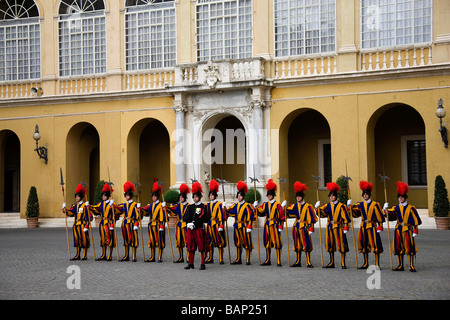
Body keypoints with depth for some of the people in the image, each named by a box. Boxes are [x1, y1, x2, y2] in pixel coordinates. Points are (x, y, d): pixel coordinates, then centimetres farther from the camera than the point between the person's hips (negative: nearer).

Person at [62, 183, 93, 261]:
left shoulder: (85, 206, -8)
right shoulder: (75, 206, 12)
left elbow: (88, 217, -10)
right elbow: (70, 213, 2)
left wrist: (86, 226, -16)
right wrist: (65, 209, -16)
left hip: (82, 225, -6)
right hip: (76, 225, 6)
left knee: (84, 240, -2)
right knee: (77, 240, 11)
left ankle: (85, 255, 7)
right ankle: (78, 255, 18)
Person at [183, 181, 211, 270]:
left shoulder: (203, 207, -2)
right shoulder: (190, 207, 13)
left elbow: (204, 219, -11)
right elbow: (185, 218, 10)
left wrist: (194, 224, -15)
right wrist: (188, 223, -9)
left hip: (200, 229, -5)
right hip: (190, 229, 5)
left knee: (202, 247, -3)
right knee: (191, 247, 7)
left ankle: (202, 264, 2)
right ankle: (191, 264, 15)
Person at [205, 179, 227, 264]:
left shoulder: (219, 204, -5)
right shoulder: (208, 205, 12)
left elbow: (222, 216, -9)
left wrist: (221, 225, -15)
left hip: (217, 224, -5)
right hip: (210, 225, 5)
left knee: (219, 242, -3)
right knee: (210, 242, 8)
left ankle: (221, 259, 1)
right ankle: (211, 258, 16)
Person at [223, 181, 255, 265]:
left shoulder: (247, 206, -6)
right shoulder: (235, 205, 11)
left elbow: (250, 217, -9)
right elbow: (229, 213, 9)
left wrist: (249, 227, -15)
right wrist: (225, 208, -7)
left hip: (244, 226, -6)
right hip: (237, 226, 6)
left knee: (247, 243, -2)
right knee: (238, 243, 12)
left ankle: (248, 260, 4)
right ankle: (238, 259, 20)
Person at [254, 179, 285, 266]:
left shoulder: (278, 204, -3)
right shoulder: (265, 204, 11)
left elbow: (281, 216, -5)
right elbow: (260, 211, -1)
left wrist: (280, 226, -10)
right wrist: (256, 207, -18)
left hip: (275, 225, -5)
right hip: (267, 225, 5)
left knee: (277, 242, -5)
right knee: (267, 243, 9)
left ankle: (279, 261, -1)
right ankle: (267, 260, 19)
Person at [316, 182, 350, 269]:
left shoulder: (341, 206, -5)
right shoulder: (327, 205, 7)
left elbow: (345, 218, -5)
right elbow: (322, 214, 0)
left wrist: (345, 228, -11)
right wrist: (318, 208, -15)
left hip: (338, 227, -4)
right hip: (330, 227, 4)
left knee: (341, 245, -4)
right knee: (330, 245, 8)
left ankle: (343, 263, 3)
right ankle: (331, 263, 19)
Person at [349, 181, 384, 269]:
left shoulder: (375, 205, -4)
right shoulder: (360, 204, 8)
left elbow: (380, 217, -4)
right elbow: (355, 213, 7)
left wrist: (379, 227, -10)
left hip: (372, 226, -4)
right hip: (363, 227, 5)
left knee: (375, 245, -6)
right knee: (364, 245, 9)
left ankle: (377, 264, -1)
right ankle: (365, 263, 20)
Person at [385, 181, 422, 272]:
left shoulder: (411, 208, -1)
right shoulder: (396, 208, 9)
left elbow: (416, 221, -1)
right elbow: (389, 214, -6)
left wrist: (415, 231, -7)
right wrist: (386, 209, -26)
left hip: (407, 229, -4)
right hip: (398, 230, 4)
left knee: (409, 247, -5)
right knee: (399, 248, 7)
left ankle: (411, 266, 0)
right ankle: (400, 265, 17)